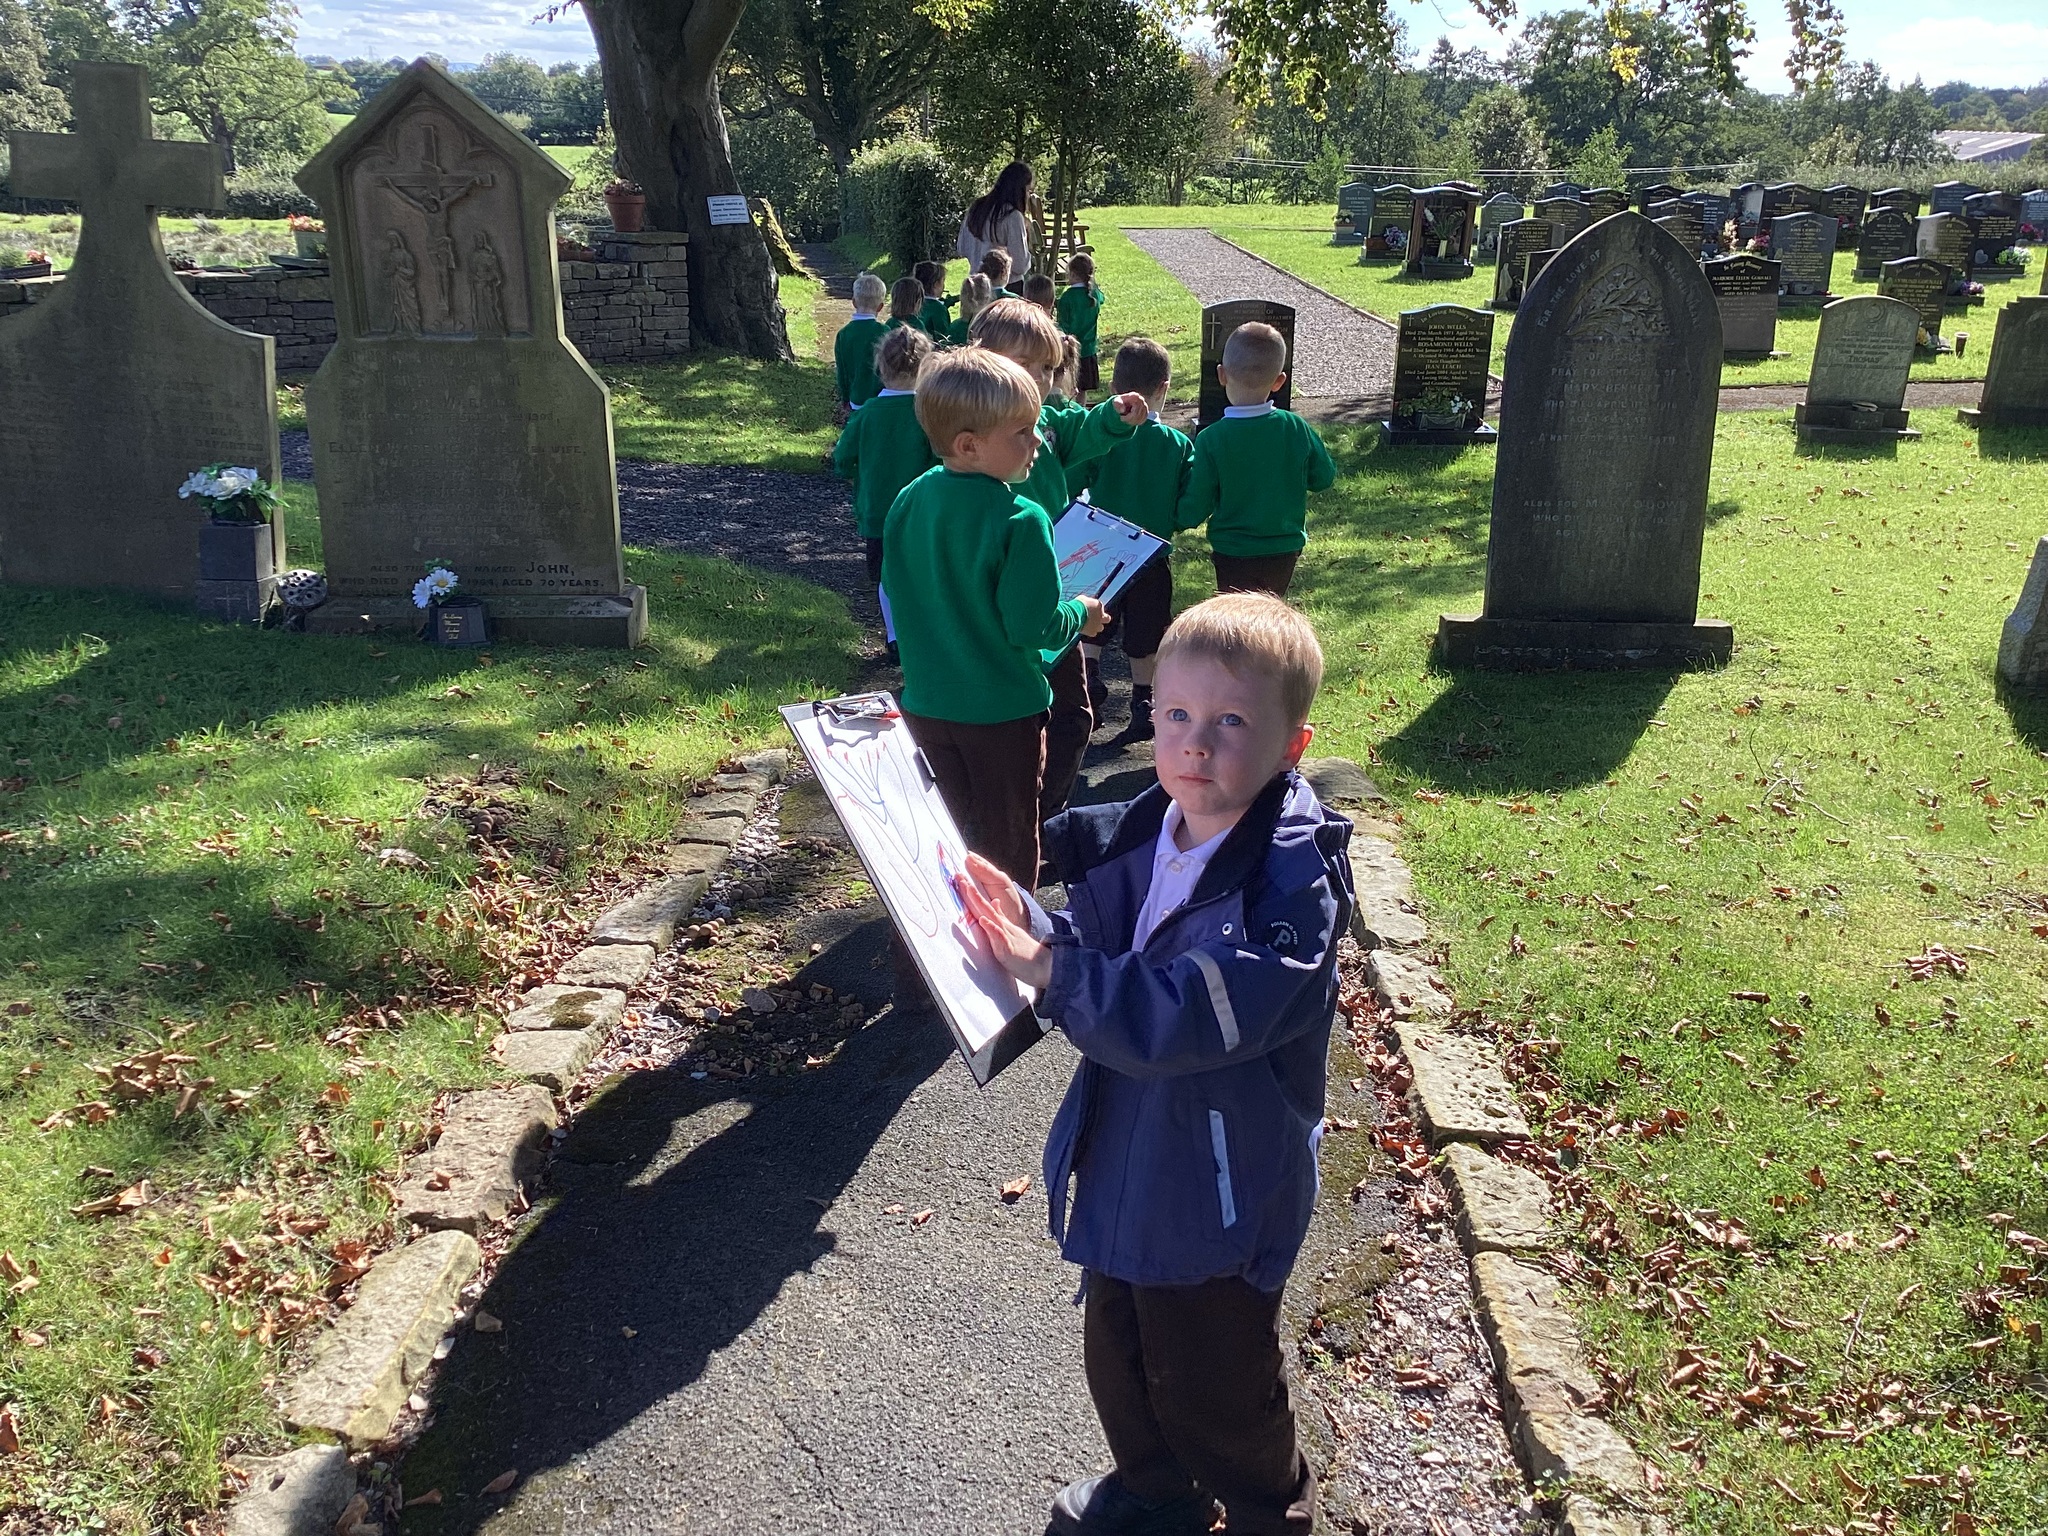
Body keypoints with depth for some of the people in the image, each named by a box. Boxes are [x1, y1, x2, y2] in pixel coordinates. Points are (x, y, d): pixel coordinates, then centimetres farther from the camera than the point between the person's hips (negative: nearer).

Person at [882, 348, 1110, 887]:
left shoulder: (908, 503, -3)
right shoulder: (1020, 520, -23)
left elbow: (896, 593, 7)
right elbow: (1032, 626, -22)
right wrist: (1081, 615, -2)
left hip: (926, 704, 6)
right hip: (1002, 712, -6)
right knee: (1006, 845, 12)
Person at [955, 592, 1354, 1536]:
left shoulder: (1293, 879, -26)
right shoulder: (1137, 837, -4)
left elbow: (1192, 1020, -35)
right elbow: (1090, 954, 4)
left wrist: (1054, 971, -33)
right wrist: (1019, 920, -16)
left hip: (1221, 1198, -7)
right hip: (1124, 1170, 7)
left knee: (1212, 1393, 14)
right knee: (1118, 1356, 27)